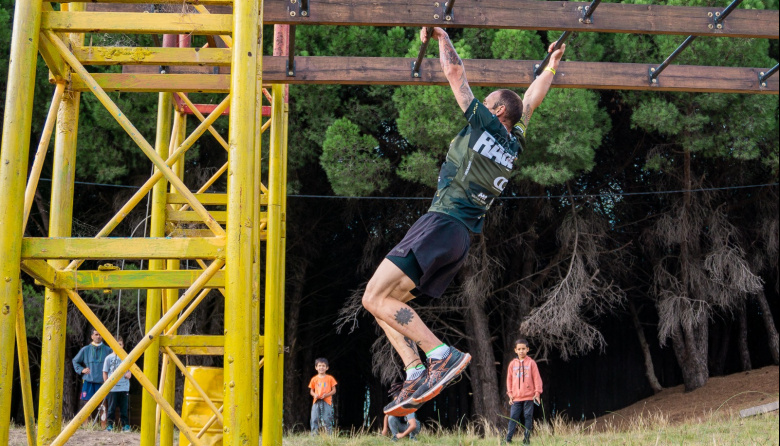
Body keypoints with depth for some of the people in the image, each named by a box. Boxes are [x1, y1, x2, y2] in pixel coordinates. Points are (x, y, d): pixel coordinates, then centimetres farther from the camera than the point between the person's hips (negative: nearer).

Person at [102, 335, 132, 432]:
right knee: (111, 407, 2)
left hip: (124, 387, 2)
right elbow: (105, 372, 4)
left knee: (124, 407, 4)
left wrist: (129, 373, -7)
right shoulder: (109, 358, 1)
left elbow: (130, 369, 15)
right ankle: (110, 425, 10)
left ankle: (125, 425, 10)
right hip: (112, 388, -1)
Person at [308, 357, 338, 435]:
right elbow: (311, 391, 15)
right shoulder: (314, 379, 10)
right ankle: (314, 436, 2)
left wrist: (326, 395, -12)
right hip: (316, 402, 2)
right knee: (315, 419, -2)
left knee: (327, 420, -5)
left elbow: (334, 390, 5)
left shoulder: (330, 378, 4)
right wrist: (314, 395, -8)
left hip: (327, 402, -2)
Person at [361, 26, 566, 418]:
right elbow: (531, 100, 34)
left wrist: (441, 36, 16)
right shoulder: (514, 144, 17)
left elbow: (455, 72, 2)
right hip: (462, 238, 9)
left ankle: (442, 354, -20)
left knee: (376, 299, -13)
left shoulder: (486, 124, -2)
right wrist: (552, 63, 47)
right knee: (383, 301, 9)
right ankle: (417, 375, -4)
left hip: (444, 223, -9)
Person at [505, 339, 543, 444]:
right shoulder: (512, 364, 8)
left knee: (528, 418, 2)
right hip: (516, 398, 2)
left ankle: (526, 439, 8)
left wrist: (537, 393, -4)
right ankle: (508, 439, -1)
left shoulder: (531, 363, 1)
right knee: (513, 418, -1)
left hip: (529, 397, -2)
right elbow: (509, 379, 11)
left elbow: (537, 378, 1)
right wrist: (510, 394, 5)